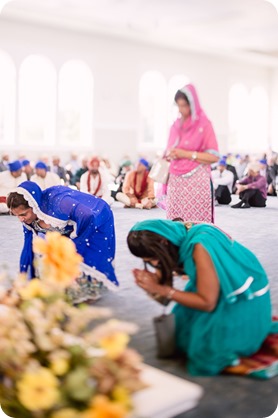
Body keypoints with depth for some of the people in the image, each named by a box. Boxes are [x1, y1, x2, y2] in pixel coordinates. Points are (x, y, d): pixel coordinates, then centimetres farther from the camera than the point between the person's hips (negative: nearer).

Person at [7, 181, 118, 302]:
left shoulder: (57, 202, -40)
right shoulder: (28, 219, -15)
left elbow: (89, 217, -44)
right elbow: (29, 247, -5)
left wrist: (75, 243, -27)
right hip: (70, 231, 7)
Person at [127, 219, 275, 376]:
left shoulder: (201, 246, -33)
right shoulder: (177, 239, -9)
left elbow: (207, 303, -25)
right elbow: (165, 298, -4)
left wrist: (160, 289, -25)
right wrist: (153, 285, -26)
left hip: (245, 300, -8)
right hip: (224, 294, 8)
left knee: (208, 352, -13)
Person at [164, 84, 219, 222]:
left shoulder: (204, 124, -3)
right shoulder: (176, 125, 14)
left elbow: (214, 157, -9)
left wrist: (187, 154, -14)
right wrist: (169, 155, 2)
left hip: (197, 181, -5)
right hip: (176, 182, 5)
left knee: (196, 222, -8)